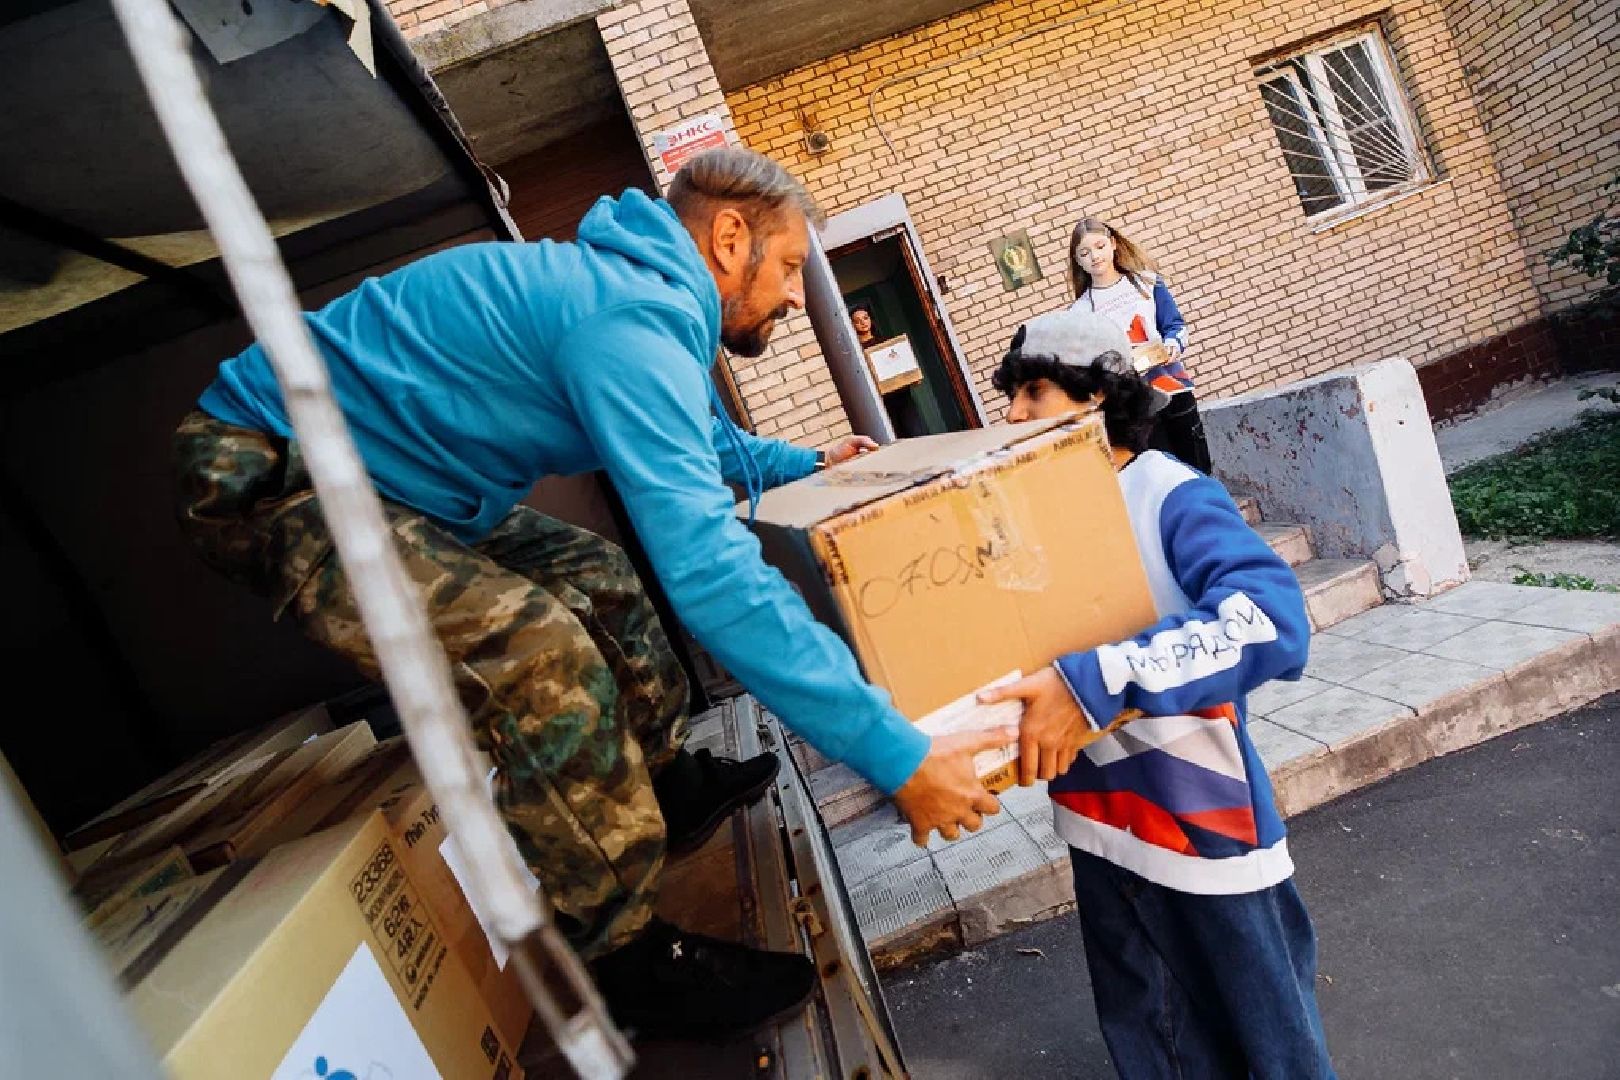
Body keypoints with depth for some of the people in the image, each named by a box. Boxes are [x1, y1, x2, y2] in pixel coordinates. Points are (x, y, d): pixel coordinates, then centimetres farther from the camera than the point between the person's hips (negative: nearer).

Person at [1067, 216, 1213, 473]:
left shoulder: (1146, 282, 5)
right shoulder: (1080, 311, 0)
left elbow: (1176, 325, 2)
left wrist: (1173, 345, -18)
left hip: (1174, 390, 2)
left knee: (1199, 467, 7)